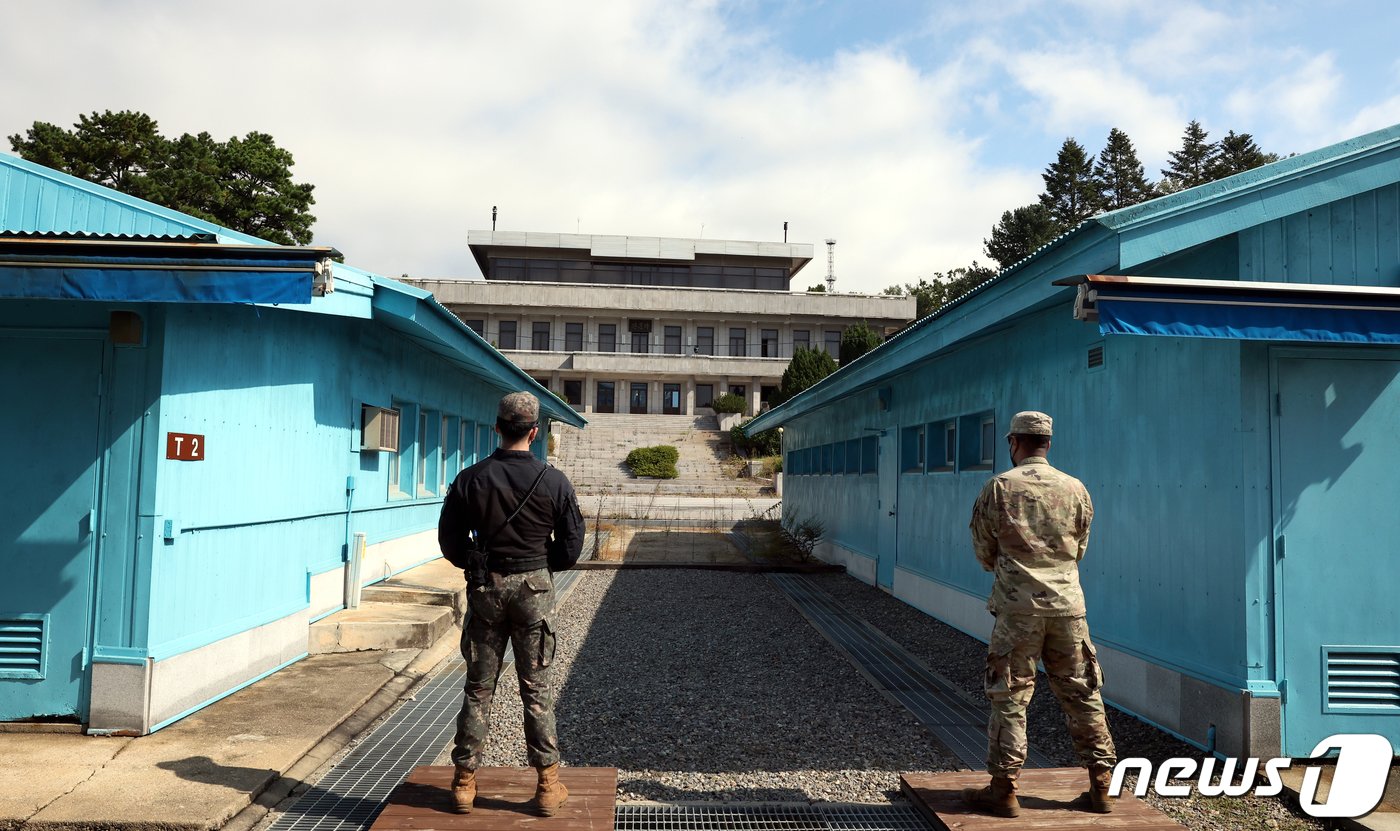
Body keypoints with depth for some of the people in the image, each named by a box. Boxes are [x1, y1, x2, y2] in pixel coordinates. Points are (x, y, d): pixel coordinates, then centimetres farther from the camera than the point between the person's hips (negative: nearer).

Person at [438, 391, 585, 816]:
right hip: (534, 590, -1)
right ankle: (548, 786, 13)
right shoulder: (554, 482, -8)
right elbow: (571, 547, -3)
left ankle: (464, 783, 19)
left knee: (478, 689, 12)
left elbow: (450, 541, 0)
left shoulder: (470, 479, -5)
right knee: (537, 690, 8)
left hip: (485, 589, 1)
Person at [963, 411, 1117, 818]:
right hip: (1068, 604, 3)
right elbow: (1079, 549, 13)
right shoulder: (1075, 489, 3)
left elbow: (984, 551, 2)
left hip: (1018, 605, -3)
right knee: (1082, 695, 12)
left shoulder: (998, 487, -6)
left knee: (1010, 697, 4)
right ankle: (1101, 787, 19)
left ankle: (1003, 789, 8)